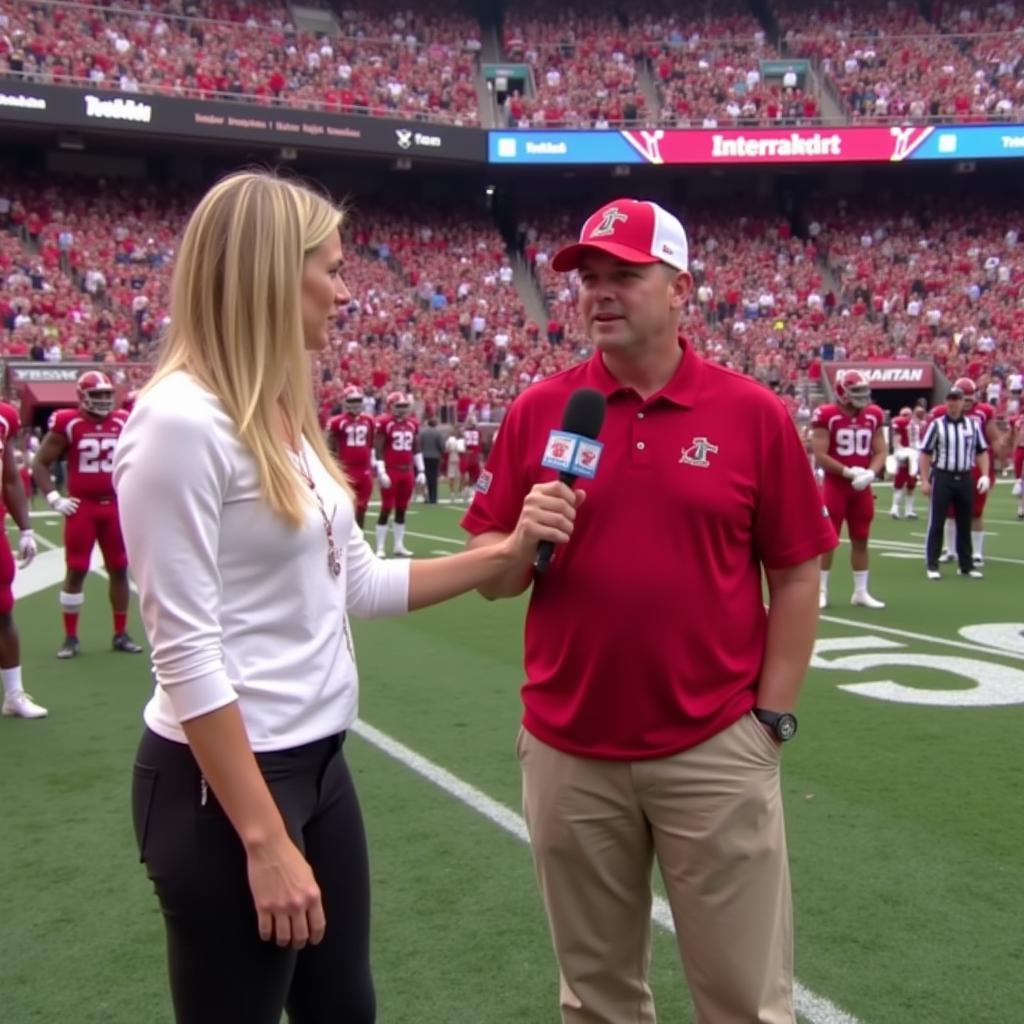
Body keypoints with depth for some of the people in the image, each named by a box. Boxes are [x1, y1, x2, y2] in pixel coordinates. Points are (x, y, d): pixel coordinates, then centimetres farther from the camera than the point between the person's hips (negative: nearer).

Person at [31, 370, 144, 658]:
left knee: (119, 569, 8)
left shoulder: (122, 423, 5)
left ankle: (121, 634, 19)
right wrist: (54, 499, -8)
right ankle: (70, 637, 10)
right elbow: (40, 464, -1)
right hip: (82, 507, -4)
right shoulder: (67, 424, -6)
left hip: (115, 506, 4)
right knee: (76, 571, 0)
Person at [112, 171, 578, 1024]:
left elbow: (356, 583, 12)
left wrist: (505, 554, 5)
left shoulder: (285, 415, 8)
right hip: (226, 784, -9)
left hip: (319, 763, 9)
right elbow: (185, 654, -21)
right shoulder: (183, 420, -19)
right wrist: (265, 840, -20)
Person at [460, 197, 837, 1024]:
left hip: (716, 751, -1)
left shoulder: (753, 412, -4)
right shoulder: (538, 411, 1)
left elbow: (795, 575, 0)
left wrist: (771, 718, -4)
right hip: (567, 753, 2)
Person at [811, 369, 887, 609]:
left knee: (861, 540, 10)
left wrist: (870, 474, -14)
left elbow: (880, 452, 5)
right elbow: (820, 456, -15)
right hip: (835, 485, -5)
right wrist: (849, 472, -20)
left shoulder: (874, 416, 5)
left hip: (862, 487, 5)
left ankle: (861, 592, 18)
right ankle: (821, 591, 8)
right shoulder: (826, 416, -11)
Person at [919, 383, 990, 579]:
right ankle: (932, 565, 5)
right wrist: (925, 480, -6)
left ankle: (966, 564, 21)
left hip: (965, 478, 3)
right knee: (936, 523, 0)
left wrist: (984, 475, -1)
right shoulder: (937, 424, -5)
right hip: (942, 478, -3)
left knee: (965, 524, 11)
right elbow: (926, 453, -2)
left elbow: (982, 451, 10)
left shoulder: (973, 424, 4)